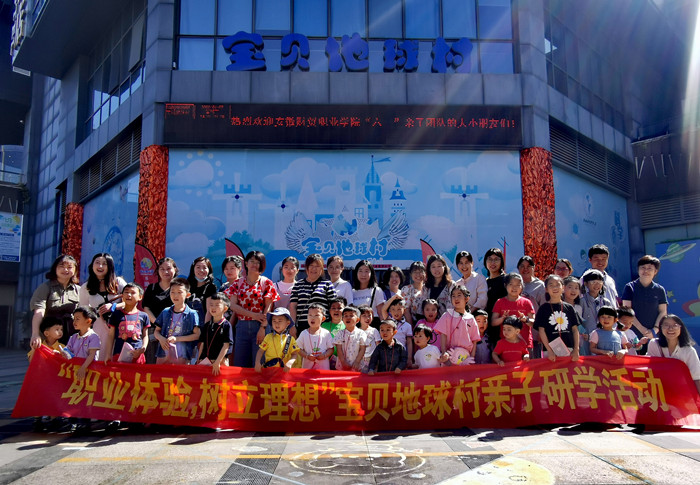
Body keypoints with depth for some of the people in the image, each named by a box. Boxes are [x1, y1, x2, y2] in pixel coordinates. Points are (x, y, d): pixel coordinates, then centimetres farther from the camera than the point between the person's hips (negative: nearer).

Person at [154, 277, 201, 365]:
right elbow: (156, 331, 14)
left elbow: (197, 335, -8)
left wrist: (177, 339, -15)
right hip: (163, 354, 4)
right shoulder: (165, 312, 9)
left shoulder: (192, 314, -4)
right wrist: (161, 339, -8)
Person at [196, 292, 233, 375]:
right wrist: (198, 360, 6)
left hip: (220, 362, -4)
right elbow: (202, 344, 13)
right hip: (204, 361, 5)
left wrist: (217, 362, -15)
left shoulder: (226, 325, -4)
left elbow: (226, 345, -10)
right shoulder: (206, 326, 12)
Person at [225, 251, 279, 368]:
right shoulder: (238, 283, 10)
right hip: (242, 326, 3)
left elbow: (268, 308, -3)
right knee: (239, 365, 5)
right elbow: (233, 305, -1)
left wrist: (263, 328, -14)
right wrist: (254, 315, -12)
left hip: (259, 326, -2)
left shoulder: (266, 283, 3)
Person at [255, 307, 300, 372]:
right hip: (268, 370, 1)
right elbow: (260, 351, 10)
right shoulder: (268, 337, 10)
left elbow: (294, 354, 6)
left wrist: (290, 363, -13)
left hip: (284, 370, -1)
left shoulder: (290, 339, 9)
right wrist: (257, 363, -5)